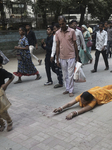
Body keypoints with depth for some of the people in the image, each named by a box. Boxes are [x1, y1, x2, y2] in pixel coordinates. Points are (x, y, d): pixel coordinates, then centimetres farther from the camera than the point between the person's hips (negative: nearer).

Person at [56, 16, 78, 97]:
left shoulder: (72, 31, -4)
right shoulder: (57, 33, 3)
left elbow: (75, 44, 1)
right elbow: (57, 46, 7)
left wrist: (77, 57, 1)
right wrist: (57, 59, 5)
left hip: (71, 56, -3)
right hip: (62, 57, 3)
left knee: (70, 74, -2)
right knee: (65, 75, 11)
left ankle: (71, 91, 7)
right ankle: (67, 89, 23)